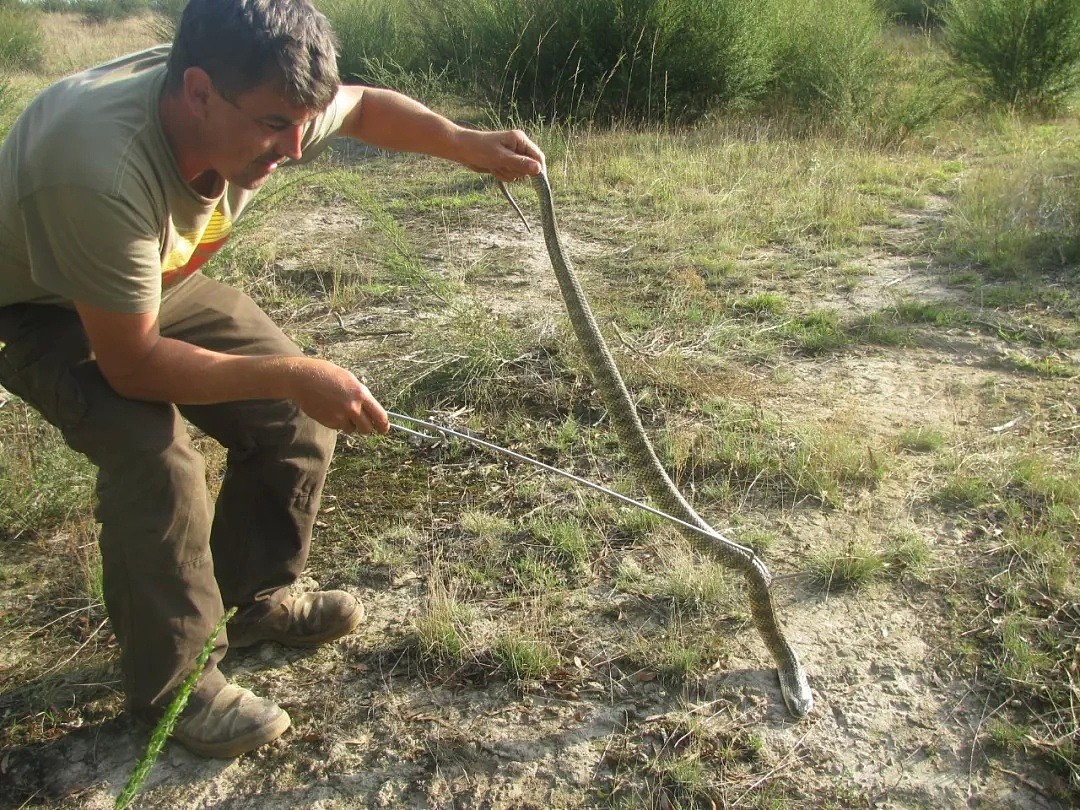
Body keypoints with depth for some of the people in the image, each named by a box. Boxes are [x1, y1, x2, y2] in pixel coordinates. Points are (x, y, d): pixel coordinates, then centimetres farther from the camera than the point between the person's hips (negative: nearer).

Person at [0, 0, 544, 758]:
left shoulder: (254, 106, -25)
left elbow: (363, 105, -3)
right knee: (155, 456, -29)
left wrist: (466, 143, -16)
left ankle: (253, 600, 21)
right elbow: (132, 363, -35)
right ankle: (173, 687, -6)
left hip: (153, 278, 7)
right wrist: (292, 374, -36)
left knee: (296, 416, -2)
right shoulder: (104, 172, -44)